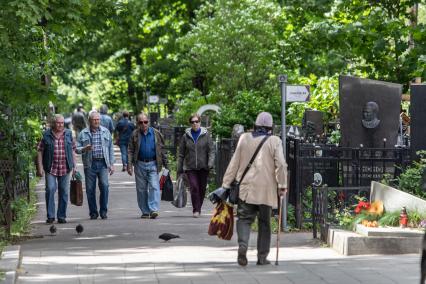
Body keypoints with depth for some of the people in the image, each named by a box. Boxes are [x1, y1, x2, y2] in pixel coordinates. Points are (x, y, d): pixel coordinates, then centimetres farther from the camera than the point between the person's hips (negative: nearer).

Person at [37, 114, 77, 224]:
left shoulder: (68, 134, 9)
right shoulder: (46, 135, 1)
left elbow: (73, 150, 13)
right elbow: (40, 151, 1)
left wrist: (74, 166, 8)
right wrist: (40, 167, -6)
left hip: (65, 169, 3)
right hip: (51, 168, -3)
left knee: (64, 192, 6)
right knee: (50, 189, -12)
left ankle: (62, 216, 14)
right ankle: (50, 216, -5)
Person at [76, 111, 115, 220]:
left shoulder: (106, 132, 11)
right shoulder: (83, 133, 6)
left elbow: (111, 148, 13)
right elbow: (77, 149, 5)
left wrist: (111, 164, 7)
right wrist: (85, 148, -17)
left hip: (103, 164, 0)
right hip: (90, 164, 0)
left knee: (104, 185, -15)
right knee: (90, 189, 1)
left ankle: (103, 211, -4)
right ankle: (93, 213, 11)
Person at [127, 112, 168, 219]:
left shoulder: (156, 133, 4)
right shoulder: (135, 134, 4)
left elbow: (162, 150, 8)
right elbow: (130, 151, 3)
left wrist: (165, 164, 6)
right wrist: (129, 165, -6)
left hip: (153, 164, -1)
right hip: (140, 165, 1)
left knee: (154, 187, -12)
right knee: (141, 189, 5)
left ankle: (154, 210, -16)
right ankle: (145, 212, 13)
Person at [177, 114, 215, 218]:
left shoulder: (206, 135, 2)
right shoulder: (186, 136, 5)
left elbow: (211, 150, -1)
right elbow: (181, 153, 9)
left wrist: (210, 163, -15)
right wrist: (179, 169, 7)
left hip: (203, 167, 0)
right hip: (190, 167, 0)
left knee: (202, 189, 7)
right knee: (194, 188, -13)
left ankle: (198, 208, 23)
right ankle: (196, 210, -9)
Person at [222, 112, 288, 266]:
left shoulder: (244, 139, 4)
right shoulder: (274, 141, -3)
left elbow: (234, 163, 6)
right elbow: (281, 165, -10)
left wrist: (226, 184, 10)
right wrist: (282, 185, -1)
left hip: (246, 188, 1)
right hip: (266, 189, -1)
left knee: (244, 218, 3)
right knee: (264, 222, 9)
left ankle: (242, 245, -23)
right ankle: (262, 256, 10)